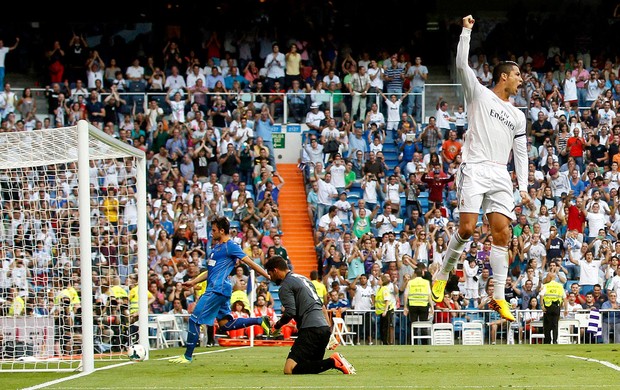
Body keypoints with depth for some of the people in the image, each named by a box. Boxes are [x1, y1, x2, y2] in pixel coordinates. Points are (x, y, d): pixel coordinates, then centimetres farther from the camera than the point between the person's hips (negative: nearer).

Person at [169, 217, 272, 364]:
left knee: (194, 320, -8)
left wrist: (268, 276, -12)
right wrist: (193, 282, 21)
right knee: (226, 325, 10)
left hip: (218, 289, -10)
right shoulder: (217, 246, 20)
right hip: (215, 289, 10)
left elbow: (249, 262, -11)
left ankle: (187, 356, -5)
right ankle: (260, 321, 11)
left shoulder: (231, 246, -9)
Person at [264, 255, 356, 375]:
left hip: (311, 330, -9)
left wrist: (277, 325, 5)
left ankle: (333, 362, -22)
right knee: (311, 366, 20)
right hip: (325, 329, 9)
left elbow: (290, 313, -15)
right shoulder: (303, 279, 26)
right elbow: (322, 307, 26)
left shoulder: (285, 286, -3)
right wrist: (329, 332, 26)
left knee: (289, 370, -15)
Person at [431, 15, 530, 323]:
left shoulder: (517, 116, 23)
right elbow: (462, 64, -1)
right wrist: (467, 30, -5)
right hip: (474, 168, -4)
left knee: (502, 233, -6)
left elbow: (521, 153, 21)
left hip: (501, 175, 4)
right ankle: (444, 273, 8)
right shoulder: (480, 95, 10)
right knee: (467, 228, -16)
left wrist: (523, 187, 11)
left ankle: (499, 297, -6)